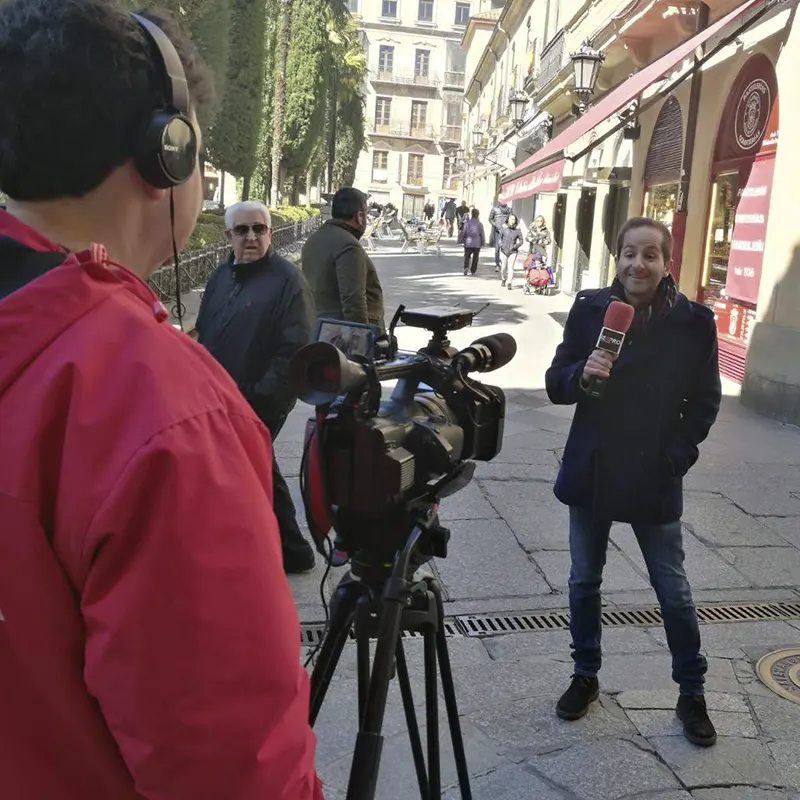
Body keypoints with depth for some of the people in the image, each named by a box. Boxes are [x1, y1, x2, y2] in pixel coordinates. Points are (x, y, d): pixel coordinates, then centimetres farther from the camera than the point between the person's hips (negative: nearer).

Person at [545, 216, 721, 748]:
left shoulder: (694, 321, -8)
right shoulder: (590, 309, -4)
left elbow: (705, 401, 2)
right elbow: (556, 385, -1)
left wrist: (678, 456, -6)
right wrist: (582, 373, -22)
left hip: (655, 479, -2)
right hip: (591, 472, 2)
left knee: (675, 593, 8)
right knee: (585, 581, 14)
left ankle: (692, 694, 28)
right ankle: (586, 675, 34)